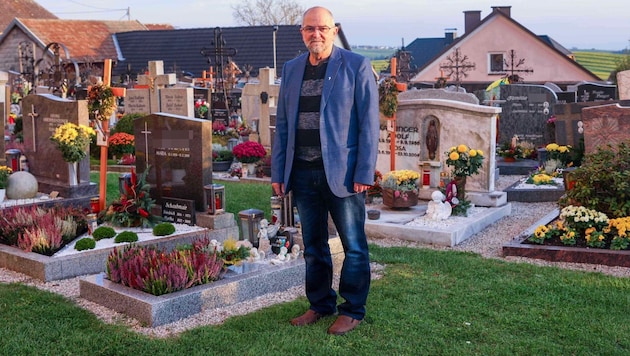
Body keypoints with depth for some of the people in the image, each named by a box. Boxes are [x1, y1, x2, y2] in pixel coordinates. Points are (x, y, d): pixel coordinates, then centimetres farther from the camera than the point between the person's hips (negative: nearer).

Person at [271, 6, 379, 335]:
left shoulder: (356, 67, -3)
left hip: (342, 172, -4)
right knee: (313, 246, 14)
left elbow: (368, 123, -7)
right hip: (303, 173, 5)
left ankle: (352, 311, 18)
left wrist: (364, 172, -12)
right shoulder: (291, 69, 11)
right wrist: (278, 172, 7)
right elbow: (282, 125, 12)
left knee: (354, 246, 5)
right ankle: (320, 305, 28)